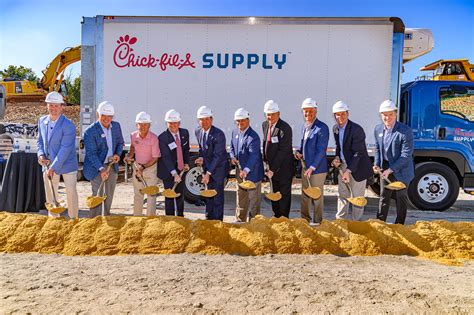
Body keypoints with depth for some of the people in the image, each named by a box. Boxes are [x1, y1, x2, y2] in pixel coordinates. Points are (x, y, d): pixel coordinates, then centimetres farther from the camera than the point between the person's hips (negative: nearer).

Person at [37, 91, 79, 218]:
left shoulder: (68, 126, -19)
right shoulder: (42, 121, 1)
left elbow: (65, 149, -22)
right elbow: (40, 140, 13)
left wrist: (53, 167, -23)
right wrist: (41, 155, -6)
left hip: (67, 164, -5)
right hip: (48, 164, 6)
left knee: (71, 192, 1)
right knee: (50, 194, 13)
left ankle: (73, 219, 17)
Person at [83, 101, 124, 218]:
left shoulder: (116, 126, 0)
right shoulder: (90, 131, -18)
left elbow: (120, 143, 13)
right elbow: (91, 153, -21)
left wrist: (118, 154, -8)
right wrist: (101, 169, -29)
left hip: (112, 166, 6)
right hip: (97, 167, -6)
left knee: (109, 195, 17)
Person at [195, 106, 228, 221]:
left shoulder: (219, 134, -22)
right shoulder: (198, 131, -1)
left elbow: (218, 156, -24)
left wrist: (208, 173, -25)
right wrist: (201, 158, -6)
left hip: (218, 168, -6)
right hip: (207, 166, 6)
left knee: (217, 195, 0)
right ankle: (209, 218, 28)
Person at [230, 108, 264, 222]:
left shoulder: (253, 137, -21)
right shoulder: (235, 132, 5)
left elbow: (253, 155, -31)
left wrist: (246, 170, -44)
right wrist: (232, 157, -4)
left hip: (252, 172, -8)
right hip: (240, 171, 8)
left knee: (253, 200, 3)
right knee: (240, 199, 19)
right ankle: (239, 220, 33)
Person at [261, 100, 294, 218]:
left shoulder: (285, 128, -18)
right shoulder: (265, 125, 5)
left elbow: (283, 151, -21)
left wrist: (273, 169, -21)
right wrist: (265, 160, 7)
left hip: (284, 168, -7)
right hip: (272, 166, 7)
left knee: (284, 195, 5)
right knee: (274, 194, 17)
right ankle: (277, 216, 31)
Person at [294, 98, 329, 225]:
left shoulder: (322, 128, -14)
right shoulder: (305, 126, 10)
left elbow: (321, 150, -19)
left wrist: (312, 168, -23)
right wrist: (299, 152, 0)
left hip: (317, 169, -7)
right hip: (305, 167, 8)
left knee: (317, 197, 5)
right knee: (304, 196, 17)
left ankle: (316, 223, 18)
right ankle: (305, 219, 31)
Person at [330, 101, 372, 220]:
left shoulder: (357, 130, -20)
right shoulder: (335, 128, 3)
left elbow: (358, 153, -22)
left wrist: (348, 171, -25)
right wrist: (337, 157, -2)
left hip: (357, 168, -7)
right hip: (343, 166, 7)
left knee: (357, 196, 4)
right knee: (342, 194, 14)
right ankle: (340, 220, 25)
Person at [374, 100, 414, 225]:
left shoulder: (405, 131, -21)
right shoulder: (378, 129, -2)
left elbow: (406, 155, -22)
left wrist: (390, 170, -24)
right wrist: (377, 164, -4)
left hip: (400, 170, -5)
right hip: (385, 168, 5)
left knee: (401, 198, 10)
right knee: (384, 196, 13)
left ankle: (399, 225, 25)